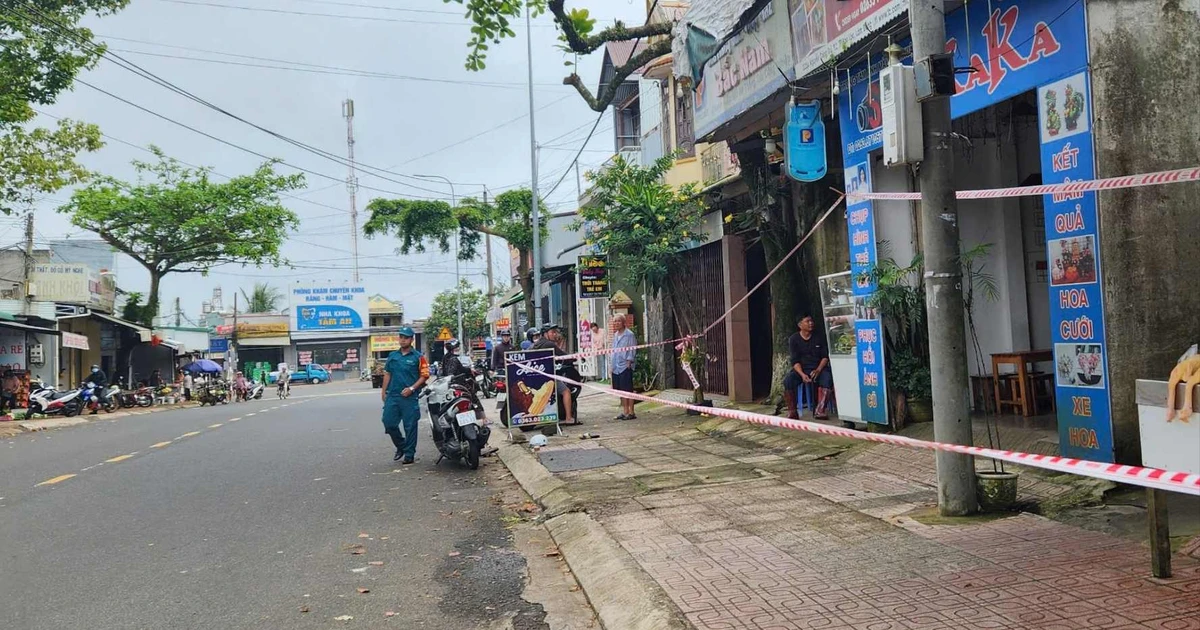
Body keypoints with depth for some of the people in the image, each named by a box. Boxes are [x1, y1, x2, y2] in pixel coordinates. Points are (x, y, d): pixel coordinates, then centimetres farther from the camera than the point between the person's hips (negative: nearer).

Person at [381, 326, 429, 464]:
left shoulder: (418, 357, -1)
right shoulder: (392, 356, 12)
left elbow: (424, 375, -4)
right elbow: (387, 374, 17)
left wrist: (411, 388, -13)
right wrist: (384, 391, 11)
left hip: (410, 397, -4)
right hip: (392, 396, 4)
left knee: (410, 426, 0)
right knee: (389, 423, 5)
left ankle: (409, 454, 10)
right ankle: (401, 446, 27)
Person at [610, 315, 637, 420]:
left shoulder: (629, 335, -7)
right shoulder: (615, 336, 16)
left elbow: (632, 350, -9)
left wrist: (629, 362, -15)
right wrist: (613, 365, 15)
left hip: (625, 366, -8)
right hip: (616, 367, 8)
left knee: (628, 390, -4)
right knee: (621, 391, 11)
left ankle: (631, 413, 0)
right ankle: (625, 412, 18)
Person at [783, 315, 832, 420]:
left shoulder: (819, 338, 7)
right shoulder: (793, 339, 1)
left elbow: (825, 356, 3)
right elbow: (795, 361, -5)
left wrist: (818, 370, -16)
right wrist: (802, 375, -24)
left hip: (818, 369, 1)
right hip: (800, 369, -1)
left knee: (827, 377, -33)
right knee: (788, 380, -31)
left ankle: (819, 410, -36)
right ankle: (792, 411, -21)